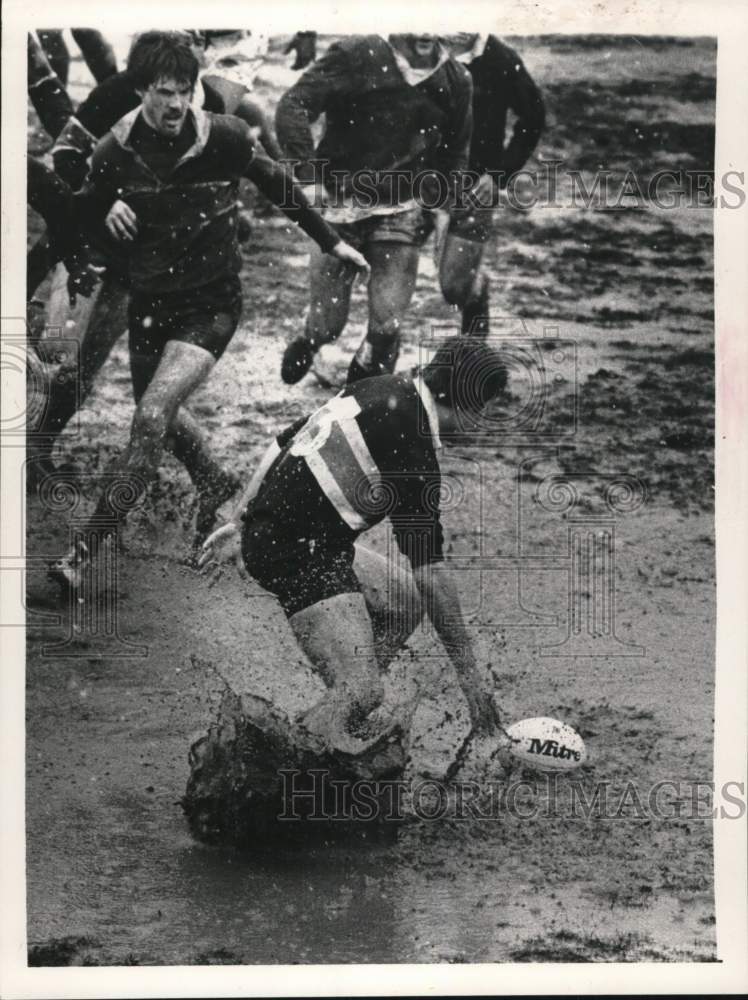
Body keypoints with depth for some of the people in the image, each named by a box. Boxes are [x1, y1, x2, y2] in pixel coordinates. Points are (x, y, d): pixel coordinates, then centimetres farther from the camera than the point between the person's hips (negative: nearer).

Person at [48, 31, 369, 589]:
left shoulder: (222, 138, -13)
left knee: (153, 413, -20)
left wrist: (332, 242, 10)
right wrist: (108, 209, -12)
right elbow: (86, 207, 12)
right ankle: (217, 485, 52)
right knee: (160, 415, 20)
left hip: (210, 305, -4)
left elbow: (277, 186, 4)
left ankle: (88, 551, -16)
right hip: (149, 302, 4)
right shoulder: (117, 150, -7)